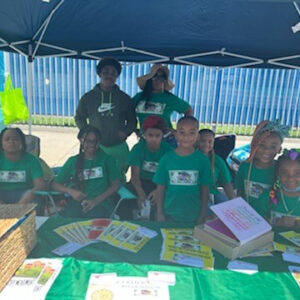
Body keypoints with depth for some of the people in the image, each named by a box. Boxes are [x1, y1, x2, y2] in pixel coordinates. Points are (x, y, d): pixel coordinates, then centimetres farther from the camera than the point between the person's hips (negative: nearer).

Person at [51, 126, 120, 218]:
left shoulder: (107, 159, 8)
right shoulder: (73, 161, 13)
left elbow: (115, 185, 4)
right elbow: (55, 184, 14)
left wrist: (96, 200, -10)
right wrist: (71, 191, -8)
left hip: (101, 202, -1)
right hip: (78, 201, 2)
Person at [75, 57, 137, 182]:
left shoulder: (124, 98, 5)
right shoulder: (88, 97, 5)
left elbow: (132, 120, 11)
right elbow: (79, 118, 14)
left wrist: (125, 132, -8)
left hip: (119, 147, 0)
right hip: (96, 146, 0)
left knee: (119, 179, 10)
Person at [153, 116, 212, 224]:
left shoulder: (203, 160, -8)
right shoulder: (166, 158, -8)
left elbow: (205, 189, -2)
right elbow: (160, 188, -2)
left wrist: (202, 215, 0)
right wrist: (160, 213, 0)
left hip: (194, 215, 0)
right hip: (170, 215, 0)